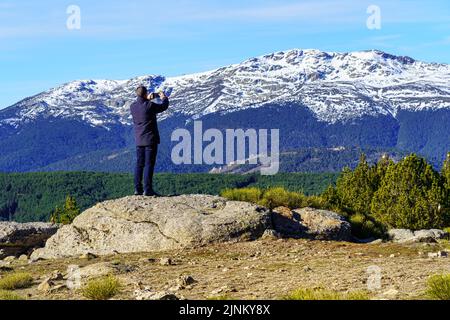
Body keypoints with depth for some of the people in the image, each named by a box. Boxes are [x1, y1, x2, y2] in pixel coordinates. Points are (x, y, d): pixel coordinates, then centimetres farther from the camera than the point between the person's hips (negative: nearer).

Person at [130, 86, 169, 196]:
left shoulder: (132, 107, 0)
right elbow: (164, 107, 2)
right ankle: (147, 189, -7)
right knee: (149, 164, -4)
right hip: (150, 139, -6)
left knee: (139, 164, 10)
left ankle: (137, 189, 10)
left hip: (139, 140, 6)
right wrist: (164, 98, 21)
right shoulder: (150, 106, -15)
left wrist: (148, 99, 32)